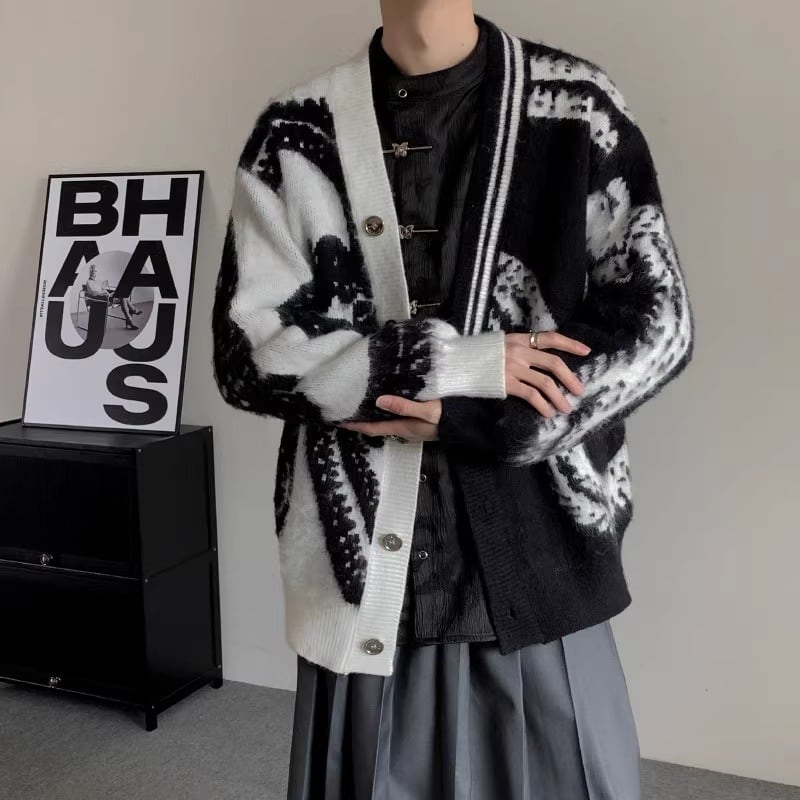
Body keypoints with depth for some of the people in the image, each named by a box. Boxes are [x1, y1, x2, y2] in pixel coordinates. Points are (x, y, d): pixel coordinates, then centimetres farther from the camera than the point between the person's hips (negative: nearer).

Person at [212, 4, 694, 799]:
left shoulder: (577, 109, -1)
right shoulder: (296, 133, 0)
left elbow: (656, 327, -2)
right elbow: (247, 349, -4)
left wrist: (470, 418, -13)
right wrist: (455, 362, -14)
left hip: (538, 558, 0)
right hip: (363, 565, 1)